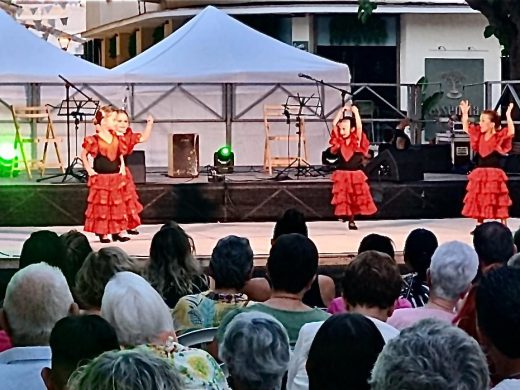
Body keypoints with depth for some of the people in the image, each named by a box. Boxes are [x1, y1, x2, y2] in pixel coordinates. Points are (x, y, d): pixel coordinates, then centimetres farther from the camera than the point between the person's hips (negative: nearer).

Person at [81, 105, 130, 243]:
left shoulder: (116, 137, 6)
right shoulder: (94, 140, -11)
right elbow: (83, 155, -4)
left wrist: (122, 166, 6)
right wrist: (89, 170, -8)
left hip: (115, 177, 6)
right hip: (101, 178, -6)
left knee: (117, 205, 8)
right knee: (101, 206, -1)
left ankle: (117, 231, 15)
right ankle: (102, 233, 5)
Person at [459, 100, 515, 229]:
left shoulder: (500, 136, -9)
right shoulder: (479, 135, 8)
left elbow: (511, 132, -26)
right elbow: (466, 128, 18)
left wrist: (508, 116, -29)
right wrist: (465, 114, 9)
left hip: (495, 175, -6)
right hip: (479, 174, 6)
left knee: (499, 204, -2)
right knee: (479, 202, 11)